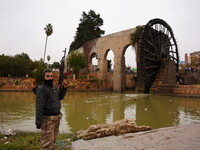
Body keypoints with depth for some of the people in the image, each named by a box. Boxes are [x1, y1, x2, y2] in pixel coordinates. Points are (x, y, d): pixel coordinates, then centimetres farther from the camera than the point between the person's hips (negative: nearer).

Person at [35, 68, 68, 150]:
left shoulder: (54, 87, 8)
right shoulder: (41, 89, -15)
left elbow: (60, 97, 22)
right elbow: (39, 106, -21)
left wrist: (64, 88, 7)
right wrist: (38, 121, -24)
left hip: (57, 117, 8)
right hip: (47, 119, -8)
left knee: (53, 139, 21)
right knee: (47, 142, -3)